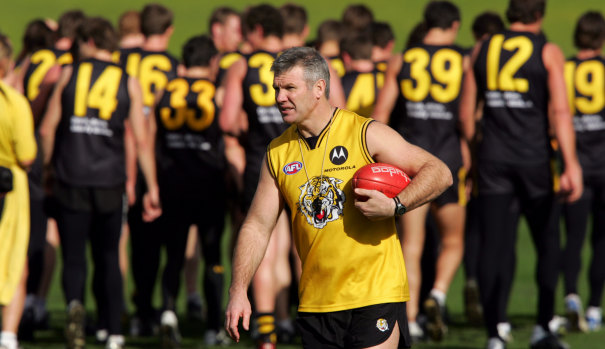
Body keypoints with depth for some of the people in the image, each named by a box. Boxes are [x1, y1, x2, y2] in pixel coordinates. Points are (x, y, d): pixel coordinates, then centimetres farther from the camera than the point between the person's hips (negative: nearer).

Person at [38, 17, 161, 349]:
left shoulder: (68, 74, 3)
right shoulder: (129, 82, 3)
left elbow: (47, 129, 1)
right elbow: (142, 140, -1)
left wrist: (47, 166, 16)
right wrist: (152, 188, 3)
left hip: (71, 181, -1)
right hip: (110, 182, 1)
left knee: (73, 256, 5)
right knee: (108, 257, 13)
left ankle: (74, 303, -25)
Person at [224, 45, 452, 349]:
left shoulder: (367, 135, -5)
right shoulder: (277, 153, 9)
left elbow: (439, 173, -4)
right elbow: (257, 225, 10)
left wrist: (395, 206, -20)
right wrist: (238, 290, 0)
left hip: (375, 293, -5)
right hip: (315, 300, 5)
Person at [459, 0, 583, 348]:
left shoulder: (483, 50, 9)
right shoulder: (548, 53, -2)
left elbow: (466, 111, 10)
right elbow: (560, 111, -13)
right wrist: (571, 165, -18)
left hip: (493, 159, 3)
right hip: (535, 159, -3)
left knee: (494, 249, 1)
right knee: (548, 244, 12)